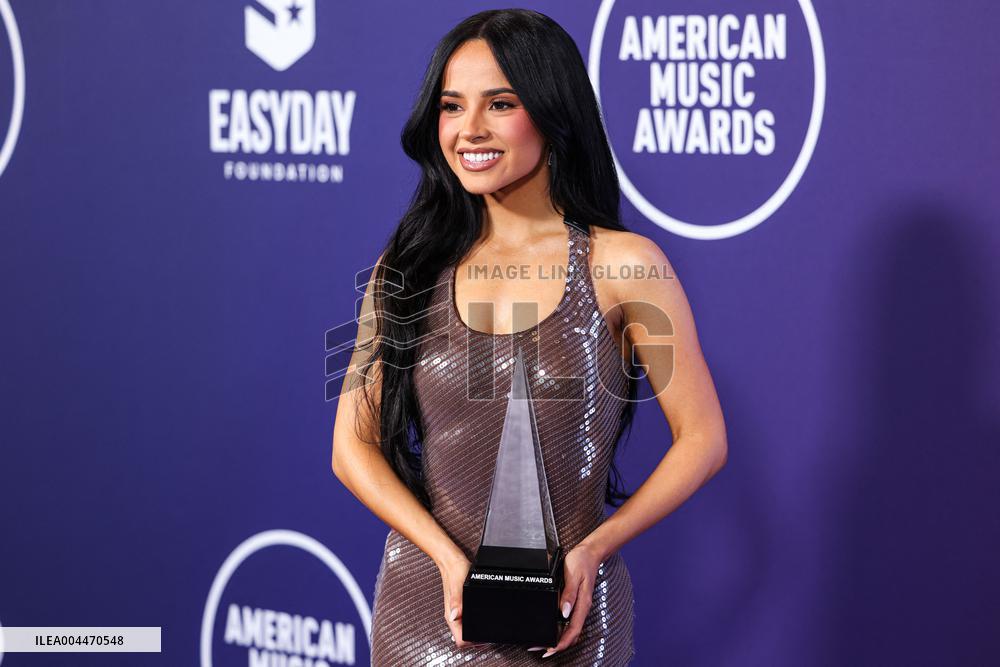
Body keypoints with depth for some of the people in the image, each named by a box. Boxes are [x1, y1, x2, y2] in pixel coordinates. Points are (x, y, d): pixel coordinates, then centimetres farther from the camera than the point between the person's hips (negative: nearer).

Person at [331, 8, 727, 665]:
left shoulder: (624, 264, -6)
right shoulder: (409, 266, 2)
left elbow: (703, 439, -3)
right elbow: (354, 446, 1)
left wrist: (591, 550, -14)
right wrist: (451, 558, -13)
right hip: (423, 607, 2)